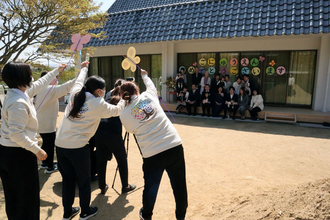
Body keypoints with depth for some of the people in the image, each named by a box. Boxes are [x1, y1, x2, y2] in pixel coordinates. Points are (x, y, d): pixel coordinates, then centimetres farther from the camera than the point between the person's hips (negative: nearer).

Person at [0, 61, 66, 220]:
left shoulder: (17, 93, 4)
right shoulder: (19, 103, -25)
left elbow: (39, 84, 19)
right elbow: (16, 134, -27)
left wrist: (56, 71, 28)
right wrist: (37, 150, -21)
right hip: (19, 154, -10)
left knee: (13, 194, 23)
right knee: (26, 194, 6)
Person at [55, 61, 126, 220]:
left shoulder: (75, 93, 5)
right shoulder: (99, 104, -8)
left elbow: (79, 81, 26)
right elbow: (116, 110, 7)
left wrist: (84, 68, 45)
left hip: (60, 144, 6)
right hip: (77, 147, -6)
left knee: (67, 179, 19)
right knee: (84, 180, 14)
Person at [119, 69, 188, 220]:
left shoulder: (124, 114, 2)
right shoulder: (148, 95, 5)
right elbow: (151, 85, 28)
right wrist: (144, 75, 47)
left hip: (151, 153, -1)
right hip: (174, 145, 1)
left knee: (150, 186, 19)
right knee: (179, 184, 18)